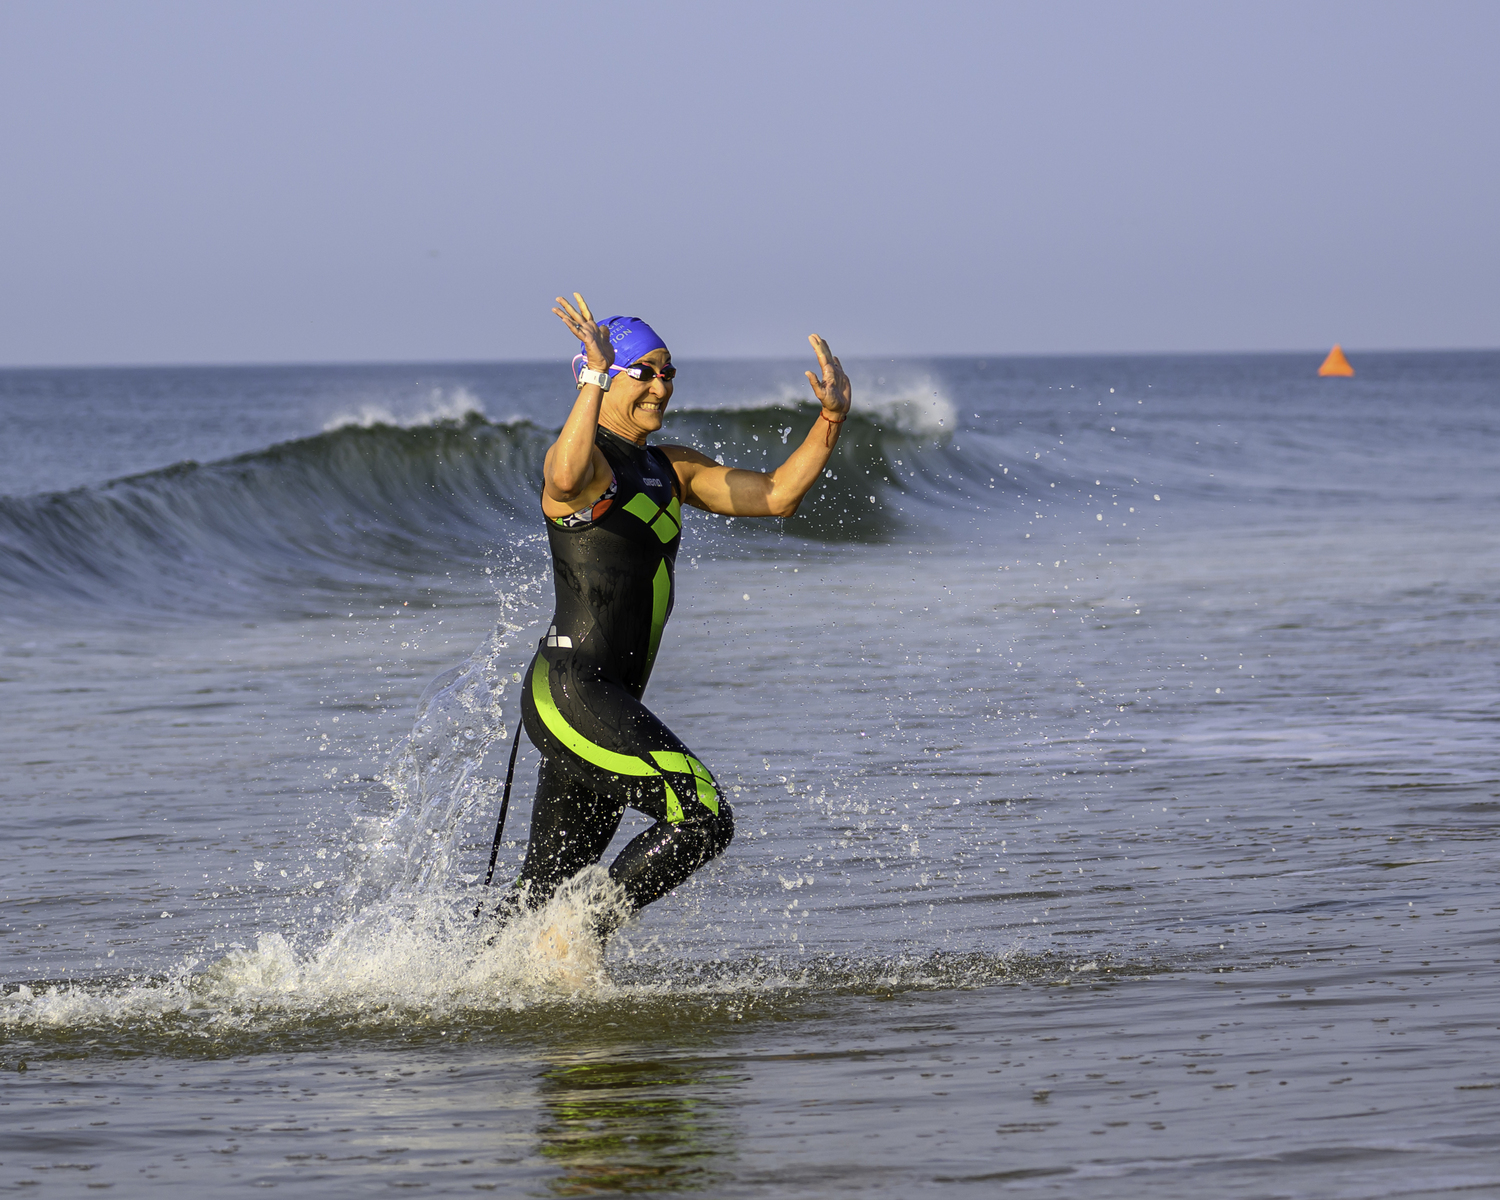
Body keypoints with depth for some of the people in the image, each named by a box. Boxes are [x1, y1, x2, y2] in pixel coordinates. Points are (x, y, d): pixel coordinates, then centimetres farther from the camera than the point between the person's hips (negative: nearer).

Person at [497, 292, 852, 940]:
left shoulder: (670, 468, 18)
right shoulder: (584, 456, -9)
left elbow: (776, 496, 14)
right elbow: (567, 479, -35)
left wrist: (830, 419, 2)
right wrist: (594, 376, -38)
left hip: (611, 702, 9)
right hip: (571, 687, -9)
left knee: (548, 885, 13)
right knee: (704, 817, -15)